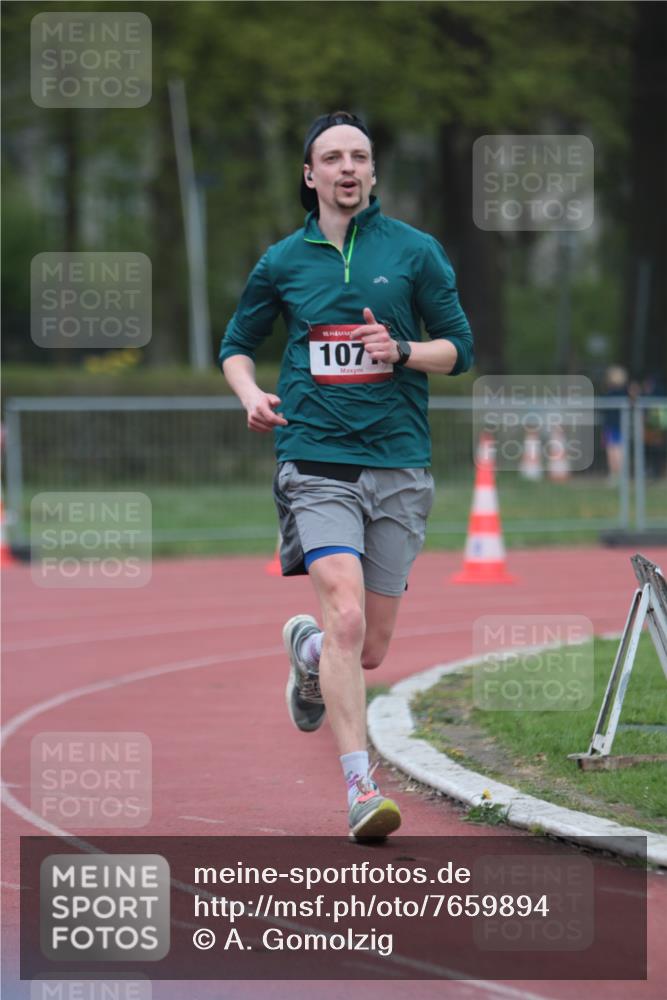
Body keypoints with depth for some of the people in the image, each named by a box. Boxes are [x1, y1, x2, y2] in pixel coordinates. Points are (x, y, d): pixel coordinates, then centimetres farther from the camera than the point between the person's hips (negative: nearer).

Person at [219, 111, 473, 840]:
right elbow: (237, 344, 20)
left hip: (398, 463, 1)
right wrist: (250, 393, -2)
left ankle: (306, 648, 43)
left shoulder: (415, 251, 5)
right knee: (346, 617, -21)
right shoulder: (283, 262, 7)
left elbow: (458, 347, 8)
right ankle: (360, 788, -21)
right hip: (315, 460, -1)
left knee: (370, 650, 6)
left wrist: (402, 352, -12)